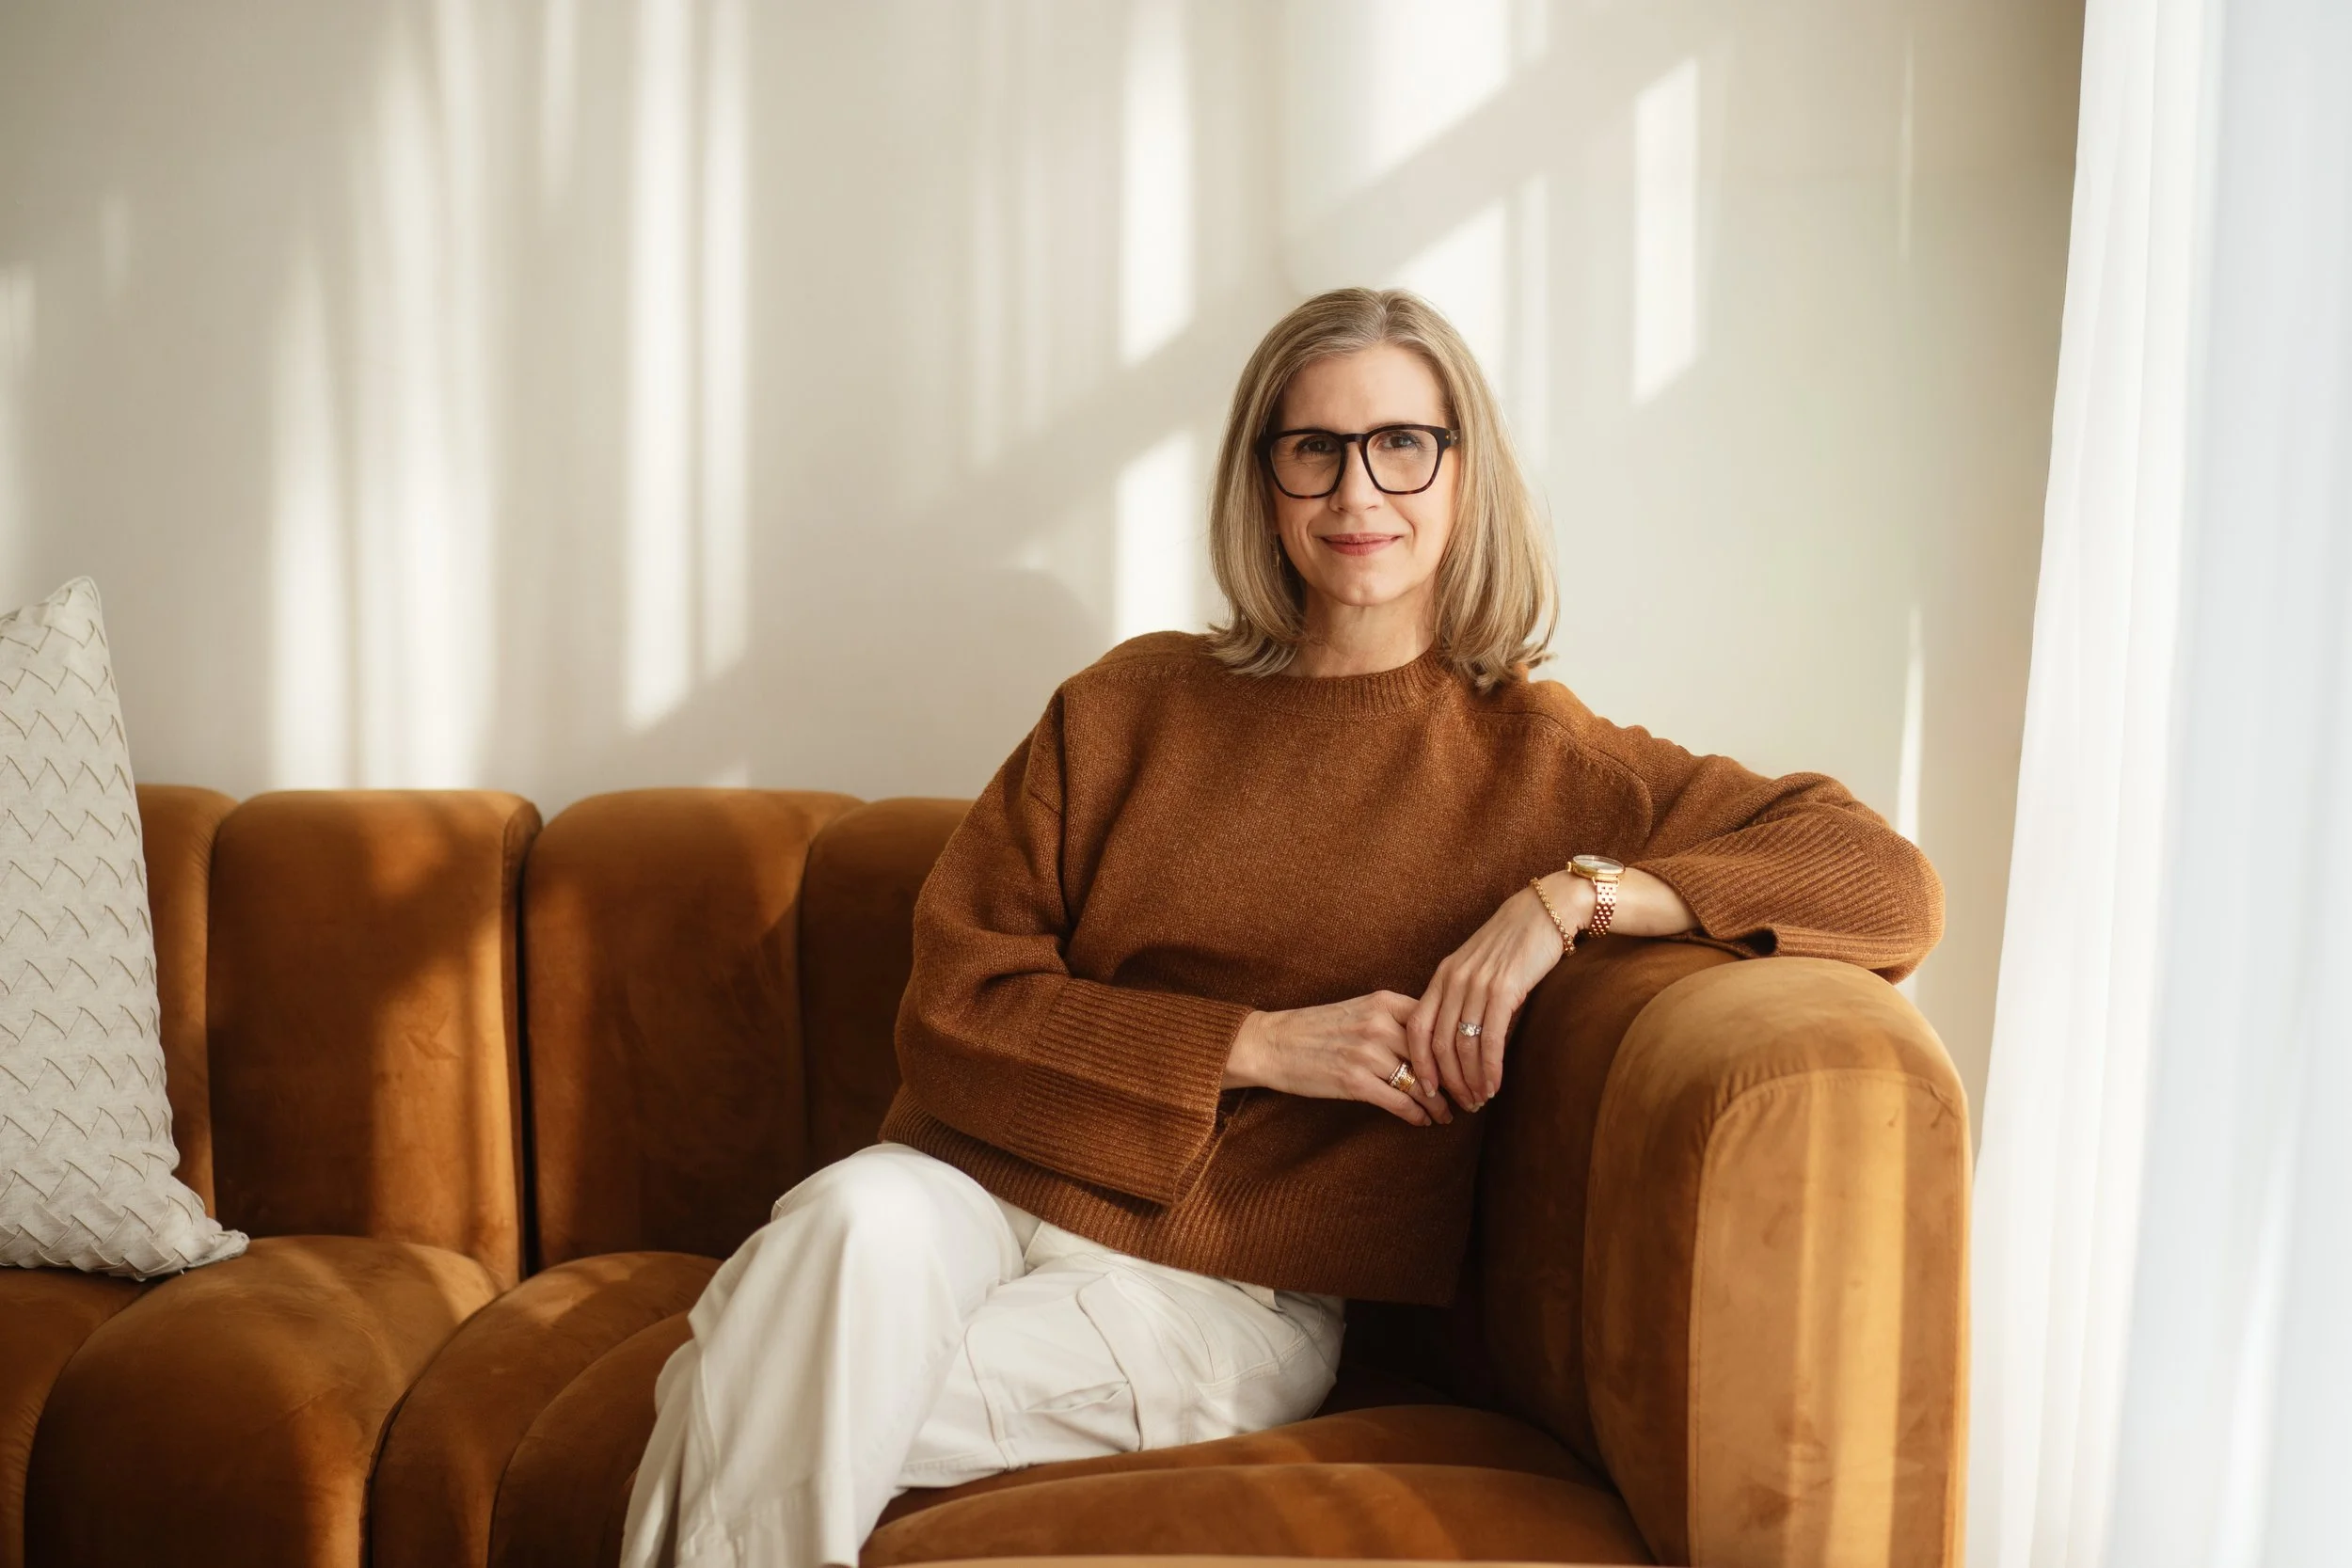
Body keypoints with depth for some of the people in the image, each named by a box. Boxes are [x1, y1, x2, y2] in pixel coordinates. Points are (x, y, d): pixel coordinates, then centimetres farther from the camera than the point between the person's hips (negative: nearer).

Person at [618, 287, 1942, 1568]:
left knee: (805, 1417, -27)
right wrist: (1258, 1044, -10)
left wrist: (1573, 896, -16)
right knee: (855, 1223, -33)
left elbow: (1894, 887, -3)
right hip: (996, 1184, 3)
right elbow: (954, 1004, 2)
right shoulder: (1131, 702, 9)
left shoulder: (1536, 758, 4)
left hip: (1225, 1294, -2)